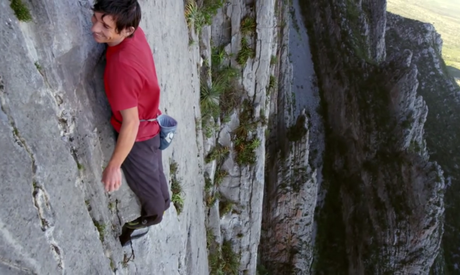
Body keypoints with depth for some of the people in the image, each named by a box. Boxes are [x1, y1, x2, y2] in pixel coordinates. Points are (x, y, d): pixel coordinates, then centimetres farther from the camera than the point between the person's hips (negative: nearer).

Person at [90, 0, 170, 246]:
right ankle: (163, 202, 59)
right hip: (150, 123, 8)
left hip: (138, 134, -8)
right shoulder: (134, 32, -16)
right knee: (153, 170, 32)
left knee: (142, 180, 21)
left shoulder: (121, 65, -39)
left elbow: (131, 123, -33)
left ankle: (153, 215, 50)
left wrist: (113, 166, -24)